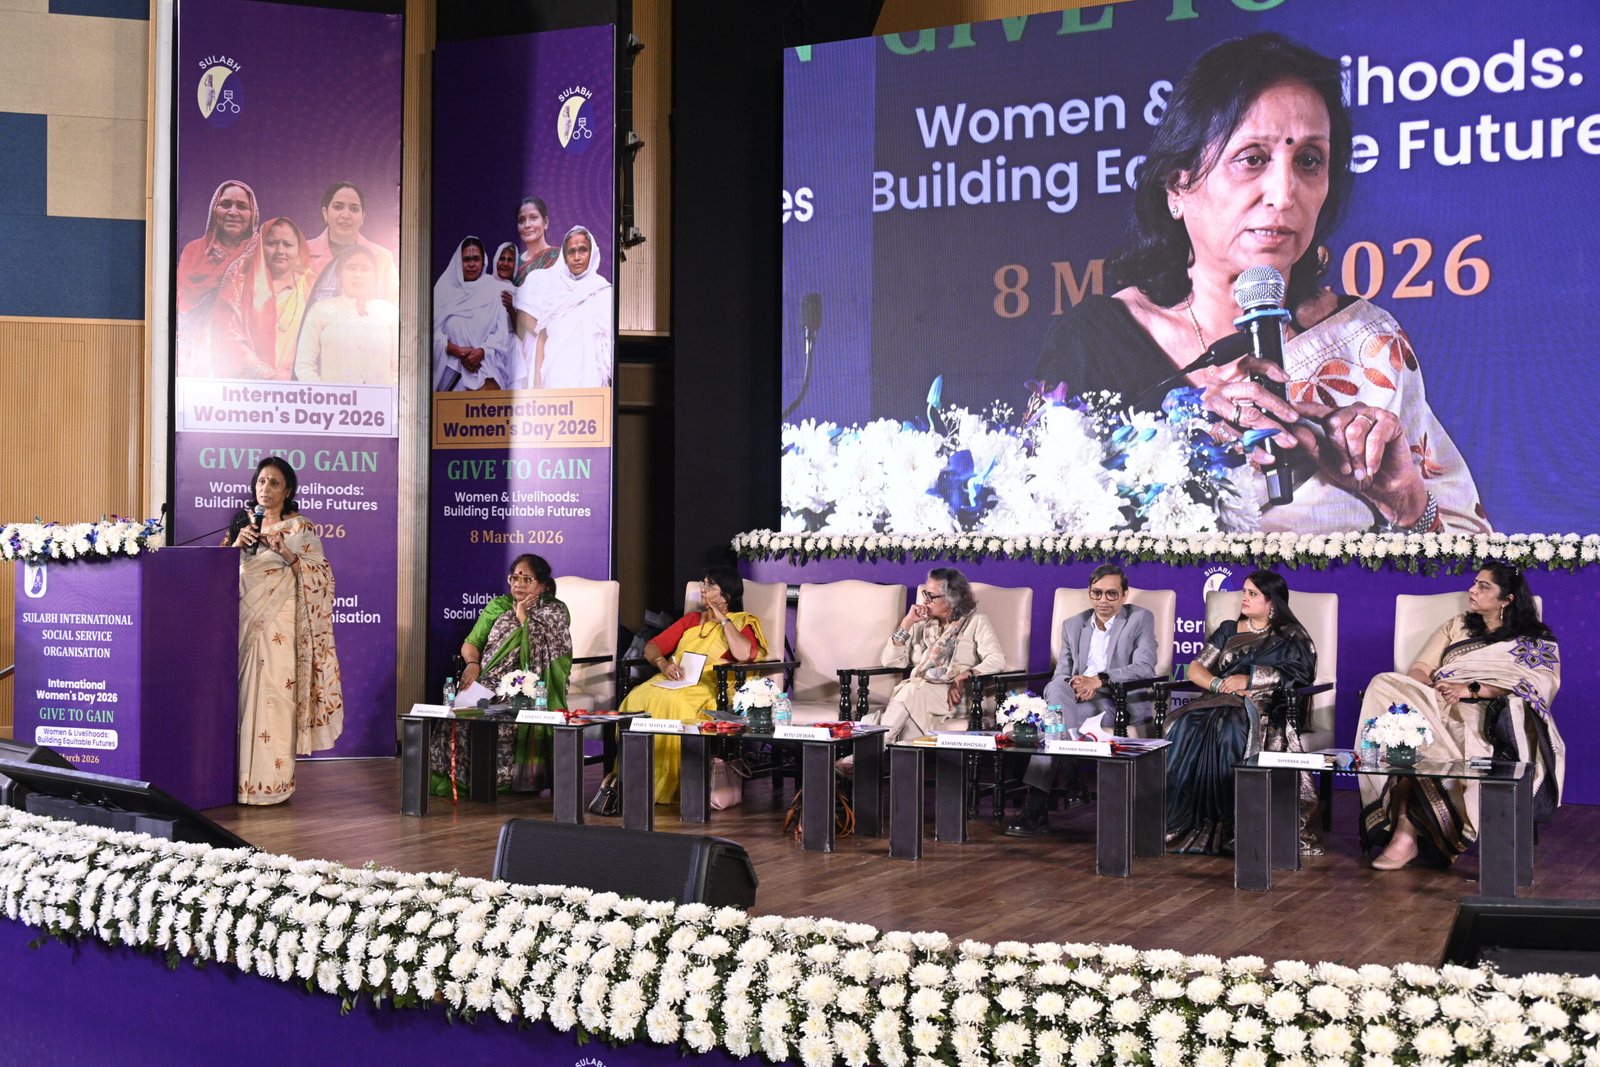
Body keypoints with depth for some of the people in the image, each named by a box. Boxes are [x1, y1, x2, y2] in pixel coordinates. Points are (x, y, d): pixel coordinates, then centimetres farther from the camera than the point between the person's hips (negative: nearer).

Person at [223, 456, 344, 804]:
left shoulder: (300, 527, 1)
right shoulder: (244, 523, 16)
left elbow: (321, 576, -6)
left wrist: (285, 553, -17)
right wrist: (237, 543, -5)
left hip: (278, 625, -5)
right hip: (243, 623, 5)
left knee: (272, 697, -8)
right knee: (242, 696, 4)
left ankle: (271, 781, -4)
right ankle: (241, 776, 10)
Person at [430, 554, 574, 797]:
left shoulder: (555, 611, 7)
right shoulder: (498, 606, 16)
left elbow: (547, 651, -8)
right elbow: (470, 643, 10)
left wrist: (523, 619, -5)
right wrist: (472, 664, -11)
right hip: (491, 684, 3)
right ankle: (457, 778, -12)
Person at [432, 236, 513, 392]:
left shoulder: (492, 289, 8)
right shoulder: (444, 289, 8)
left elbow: (501, 332, 3)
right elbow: (434, 329, 2)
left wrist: (482, 351, -13)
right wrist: (456, 350, -12)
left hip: (484, 365, 0)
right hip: (451, 367, 0)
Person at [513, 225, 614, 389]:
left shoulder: (604, 293, 4)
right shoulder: (552, 291, 12)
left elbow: (611, 342, 3)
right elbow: (541, 338, 12)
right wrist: (537, 382, 5)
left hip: (590, 379, -2)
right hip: (554, 379, 2)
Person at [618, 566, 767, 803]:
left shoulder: (742, 623, 11)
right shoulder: (691, 619, 28)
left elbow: (744, 654, -12)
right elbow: (651, 647, 20)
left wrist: (722, 618, -2)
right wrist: (663, 663, -3)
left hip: (710, 687, -5)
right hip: (675, 682, 5)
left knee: (671, 703, -36)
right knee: (637, 698, -27)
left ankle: (662, 788, -33)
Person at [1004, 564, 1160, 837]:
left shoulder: (1141, 620, 7)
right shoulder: (1073, 625, 21)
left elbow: (1145, 668, -8)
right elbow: (1061, 674, 14)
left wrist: (1099, 680, -20)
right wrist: (1072, 684, -12)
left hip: (1121, 702, -4)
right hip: (1077, 699, 4)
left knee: (1055, 711, -32)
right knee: (1057, 688, -33)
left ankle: (1037, 803, -36)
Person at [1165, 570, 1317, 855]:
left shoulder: (1290, 637, 13)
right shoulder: (1229, 630, 26)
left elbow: (1299, 672, -5)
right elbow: (1195, 669, 17)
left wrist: (1249, 679, -13)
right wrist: (1218, 684, -5)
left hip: (1263, 708, -4)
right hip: (1220, 702, 4)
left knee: (1228, 731, -38)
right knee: (1186, 727, -31)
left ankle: (1227, 824, -36)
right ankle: (1180, 819, -32)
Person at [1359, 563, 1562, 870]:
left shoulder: (1537, 640, 14)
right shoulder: (1457, 627, 28)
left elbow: (1537, 685, -5)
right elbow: (1419, 669, 17)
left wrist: (1471, 689, -15)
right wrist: (1432, 688, -8)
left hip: (1489, 715, -4)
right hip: (1439, 706, 4)